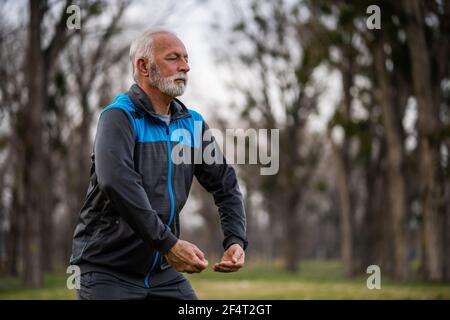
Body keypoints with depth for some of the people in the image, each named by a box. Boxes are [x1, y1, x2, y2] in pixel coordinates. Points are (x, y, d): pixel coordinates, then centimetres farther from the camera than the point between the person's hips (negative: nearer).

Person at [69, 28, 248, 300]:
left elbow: (226, 185, 14)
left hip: (163, 272, 6)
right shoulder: (119, 117, -13)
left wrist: (236, 241, -4)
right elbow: (116, 182, -30)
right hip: (109, 271, -6)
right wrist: (168, 243, -32)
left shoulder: (192, 123, 8)